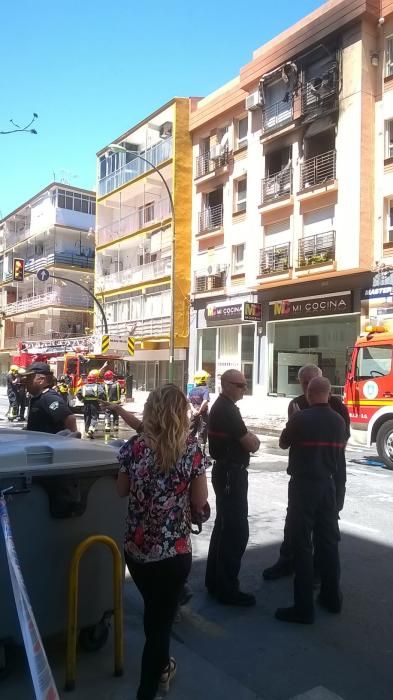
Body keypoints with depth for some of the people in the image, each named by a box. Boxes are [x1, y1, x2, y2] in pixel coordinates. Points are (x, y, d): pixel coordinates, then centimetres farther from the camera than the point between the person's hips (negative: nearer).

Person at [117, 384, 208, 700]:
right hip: (174, 551, -4)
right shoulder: (192, 450, -14)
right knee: (162, 618, 14)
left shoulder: (134, 446, -8)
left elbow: (122, 490, 5)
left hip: (136, 549, 4)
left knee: (153, 610, 27)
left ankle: (161, 667, 51)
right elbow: (200, 502, -8)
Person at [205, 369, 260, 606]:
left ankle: (215, 580, 29)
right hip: (231, 474, -11)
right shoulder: (228, 410, -20)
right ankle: (227, 589, 3)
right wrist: (253, 439, 3)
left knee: (224, 526, 18)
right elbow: (252, 445, -18)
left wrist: (248, 437, 0)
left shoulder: (220, 406, 13)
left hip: (226, 471, 11)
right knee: (237, 531, -5)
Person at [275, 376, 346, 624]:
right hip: (329, 485, 6)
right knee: (329, 541, 16)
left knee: (302, 544, 0)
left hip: (303, 485, -5)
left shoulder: (300, 418, -15)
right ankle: (332, 597, 29)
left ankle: (304, 607, 3)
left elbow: (283, 444, 0)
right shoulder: (339, 420, 1)